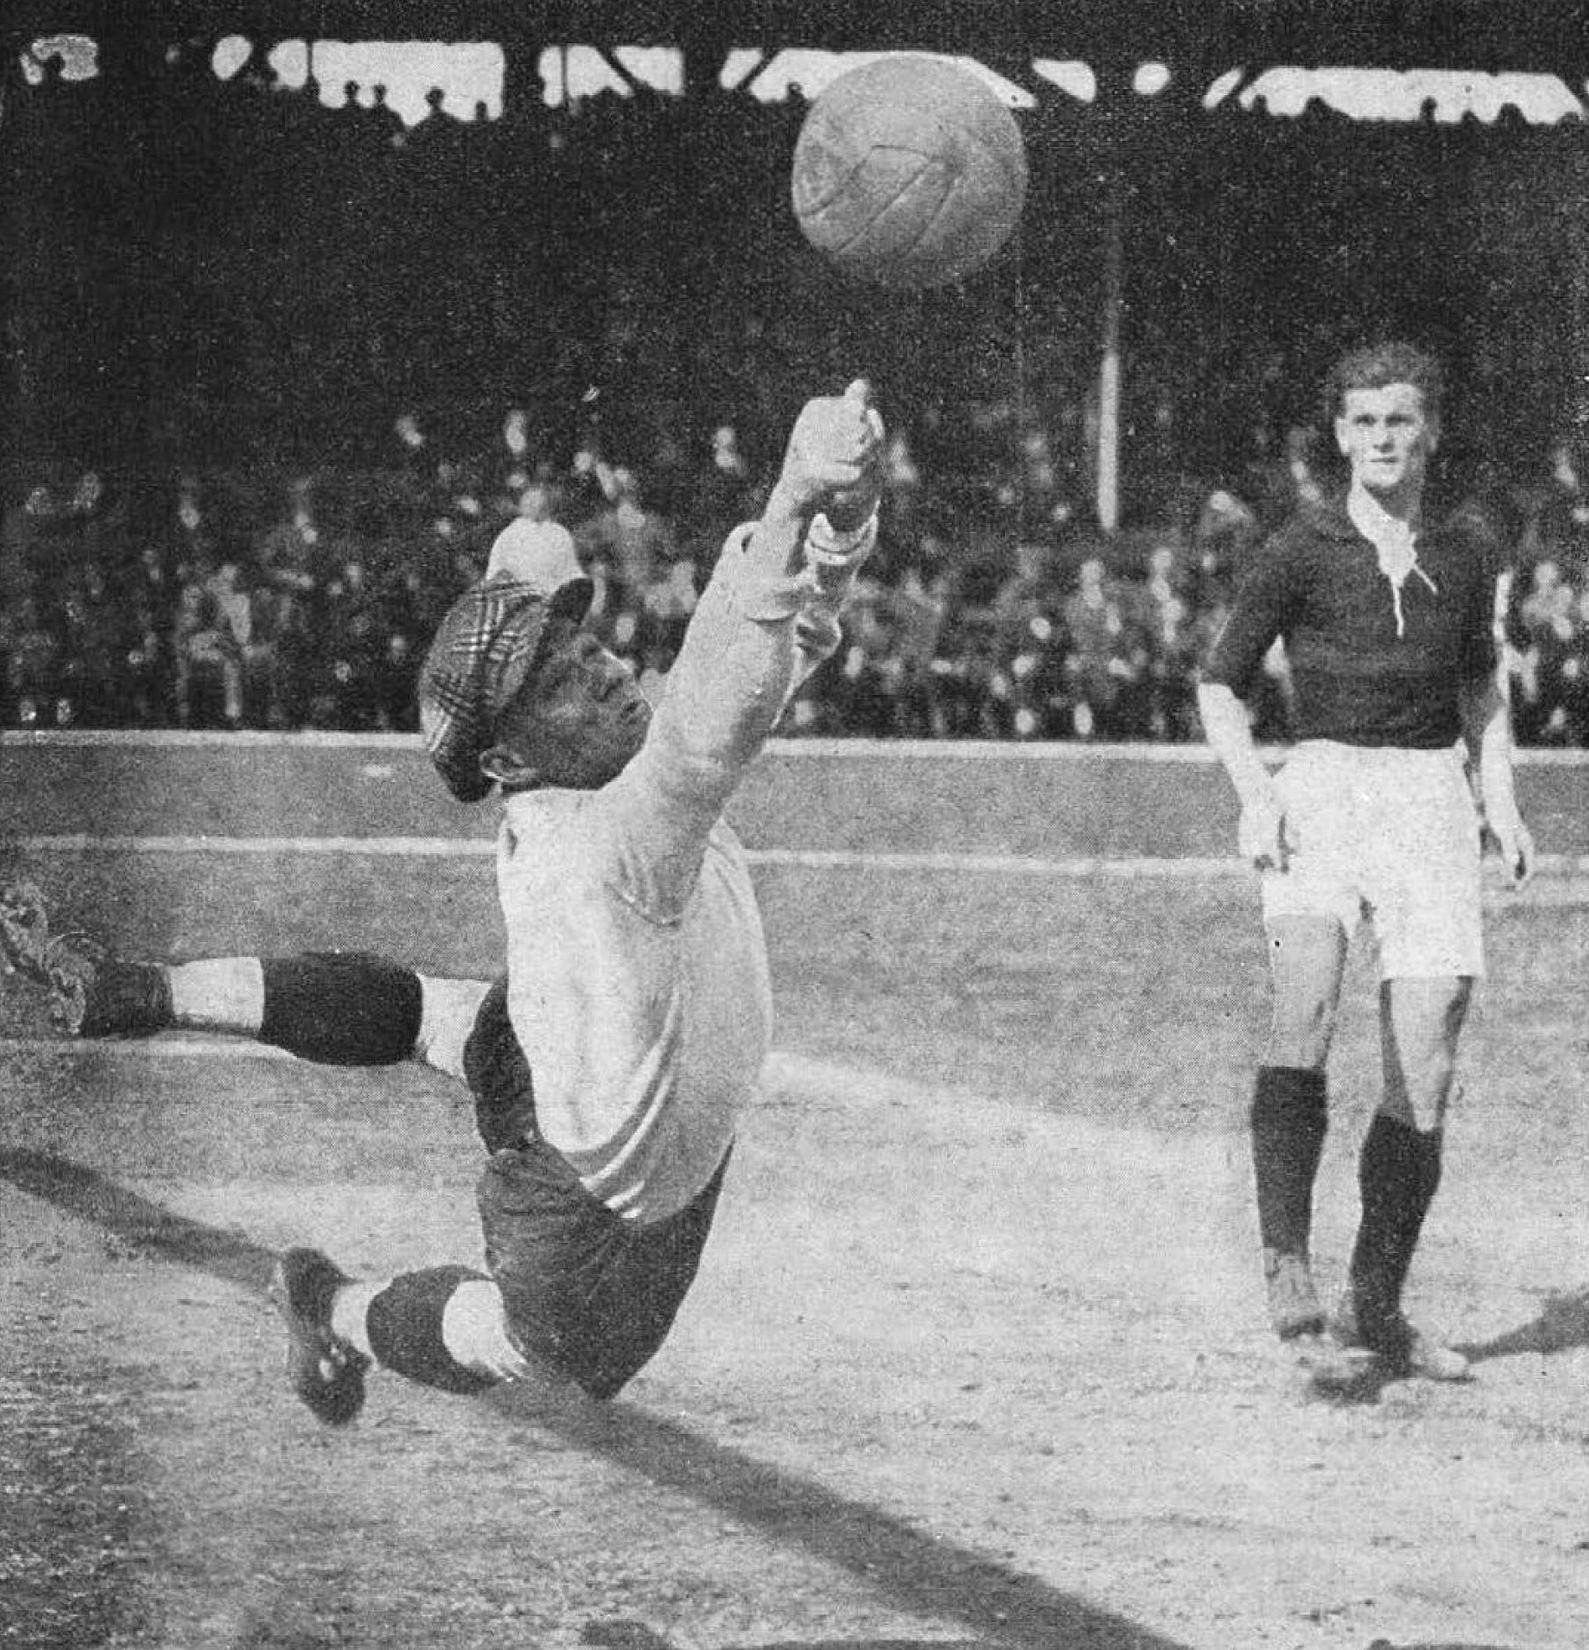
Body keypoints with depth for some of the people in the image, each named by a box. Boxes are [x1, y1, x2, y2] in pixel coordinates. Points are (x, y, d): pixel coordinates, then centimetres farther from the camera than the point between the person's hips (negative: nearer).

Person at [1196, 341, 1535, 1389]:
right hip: (1322, 790, -3)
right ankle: (1288, 1271, -32)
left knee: (1424, 1085, -1)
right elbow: (1222, 684, 6)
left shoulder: (1467, 552, 8)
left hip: (1432, 800, 3)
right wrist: (1256, 793, -9)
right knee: (1306, 1013, -29)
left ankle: (1377, 1311, 12)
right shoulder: (1301, 552, -2)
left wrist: (1502, 801, 13)